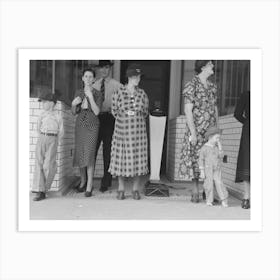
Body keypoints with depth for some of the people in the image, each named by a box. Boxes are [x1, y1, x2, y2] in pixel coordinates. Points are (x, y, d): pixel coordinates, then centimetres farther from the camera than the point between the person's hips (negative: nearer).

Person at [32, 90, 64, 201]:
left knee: (48, 166, -5)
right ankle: (39, 191, -1)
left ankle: (44, 188, 15)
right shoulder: (42, 115, 8)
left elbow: (61, 131, 5)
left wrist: (55, 142, 6)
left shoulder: (57, 116, 1)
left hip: (52, 140, -3)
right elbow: (38, 128, 19)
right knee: (39, 164, -3)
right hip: (41, 139, 3)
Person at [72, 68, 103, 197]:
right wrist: (75, 102, -8)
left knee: (89, 155, -11)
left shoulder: (98, 94, -2)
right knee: (80, 154, 7)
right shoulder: (78, 92, 10)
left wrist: (90, 96, -18)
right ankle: (83, 181, 25)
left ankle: (89, 186, -5)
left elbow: (96, 112, -11)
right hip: (80, 124, 4)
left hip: (92, 125, -4)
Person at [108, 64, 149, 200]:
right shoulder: (118, 93, -1)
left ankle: (135, 189, 17)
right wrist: (124, 115, 4)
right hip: (122, 130, -1)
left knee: (137, 158, 2)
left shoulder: (142, 94, 5)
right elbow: (114, 111, 8)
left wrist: (137, 113, 3)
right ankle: (121, 189, 18)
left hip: (138, 131, 1)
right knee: (121, 158, 3)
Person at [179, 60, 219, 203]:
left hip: (211, 131, 6)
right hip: (197, 130, -5)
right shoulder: (191, 85, -7)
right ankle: (195, 192, 15)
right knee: (196, 160, 1)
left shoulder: (212, 86, 13)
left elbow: (215, 108, 17)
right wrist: (193, 133, -16)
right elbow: (188, 110, -12)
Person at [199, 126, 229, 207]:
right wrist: (202, 171, -7)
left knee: (219, 183, -6)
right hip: (208, 170, -2)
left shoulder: (217, 147, 3)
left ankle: (223, 200, 1)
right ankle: (209, 200, 18)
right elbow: (201, 160, -5)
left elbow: (221, 156, -7)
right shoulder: (204, 148, -7)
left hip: (217, 170, 2)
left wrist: (220, 147, -14)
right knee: (209, 185, 3)